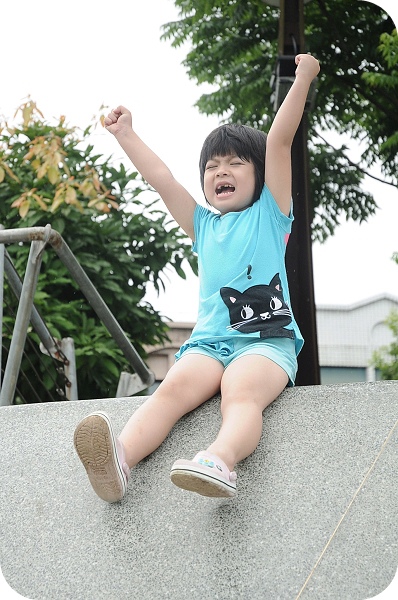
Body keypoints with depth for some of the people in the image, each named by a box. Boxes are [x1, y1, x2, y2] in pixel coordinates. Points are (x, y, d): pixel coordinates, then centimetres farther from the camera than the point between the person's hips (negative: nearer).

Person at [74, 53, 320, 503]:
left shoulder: (268, 213, 16)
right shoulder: (203, 225, 28)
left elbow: (279, 141, 9)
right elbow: (160, 177, 26)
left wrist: (302, 81, 3)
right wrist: (125, 134, 28)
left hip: (266, 339, -3)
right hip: (209, 340, 3)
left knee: (242, 391, -35)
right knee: (174, 387, -28)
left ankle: (220, 461, -66)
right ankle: (118, 459, -55)